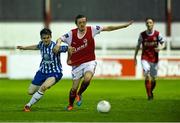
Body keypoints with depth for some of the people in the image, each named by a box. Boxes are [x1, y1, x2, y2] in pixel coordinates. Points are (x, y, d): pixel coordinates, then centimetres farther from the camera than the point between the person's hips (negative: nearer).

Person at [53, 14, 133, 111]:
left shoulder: (91, 30, -8)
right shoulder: (71, 34, -7)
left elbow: (108, 28, -5)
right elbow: (60, 39, -1)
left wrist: (125, 25, -6)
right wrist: (58, 44, -27)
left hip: (89, 62, -1)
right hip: (76, 64, 1)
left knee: (87, 79, -29)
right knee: (74, 87, 3)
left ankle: (79, 94, 1)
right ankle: (70, 105, 31)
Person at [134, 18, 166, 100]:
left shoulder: (157, 34, -2)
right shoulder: (142, 34, -1)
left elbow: (163, 43, 3)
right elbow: (138, 46, 8)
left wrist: (160, 48, -20)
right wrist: (135, 57, 9)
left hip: (154, 59, 1)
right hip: (145, 58, -1)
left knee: (153, 78, 7)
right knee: (147, 75, -22)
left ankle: (151, 92, 36)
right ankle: (149, 95, -15)